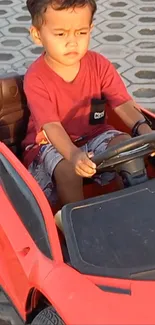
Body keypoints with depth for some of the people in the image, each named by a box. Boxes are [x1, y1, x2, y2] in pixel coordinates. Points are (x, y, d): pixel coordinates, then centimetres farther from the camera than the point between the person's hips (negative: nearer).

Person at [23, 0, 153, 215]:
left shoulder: (99, 65, -8)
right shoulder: (36, 78, -20)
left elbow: (123, 104, -16)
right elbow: (51, 125, -29)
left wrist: (143, 129, -38)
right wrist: (74, 155, -49)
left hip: (94, 135, 4)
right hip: (51, 143, -3)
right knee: (68, 170, -33)